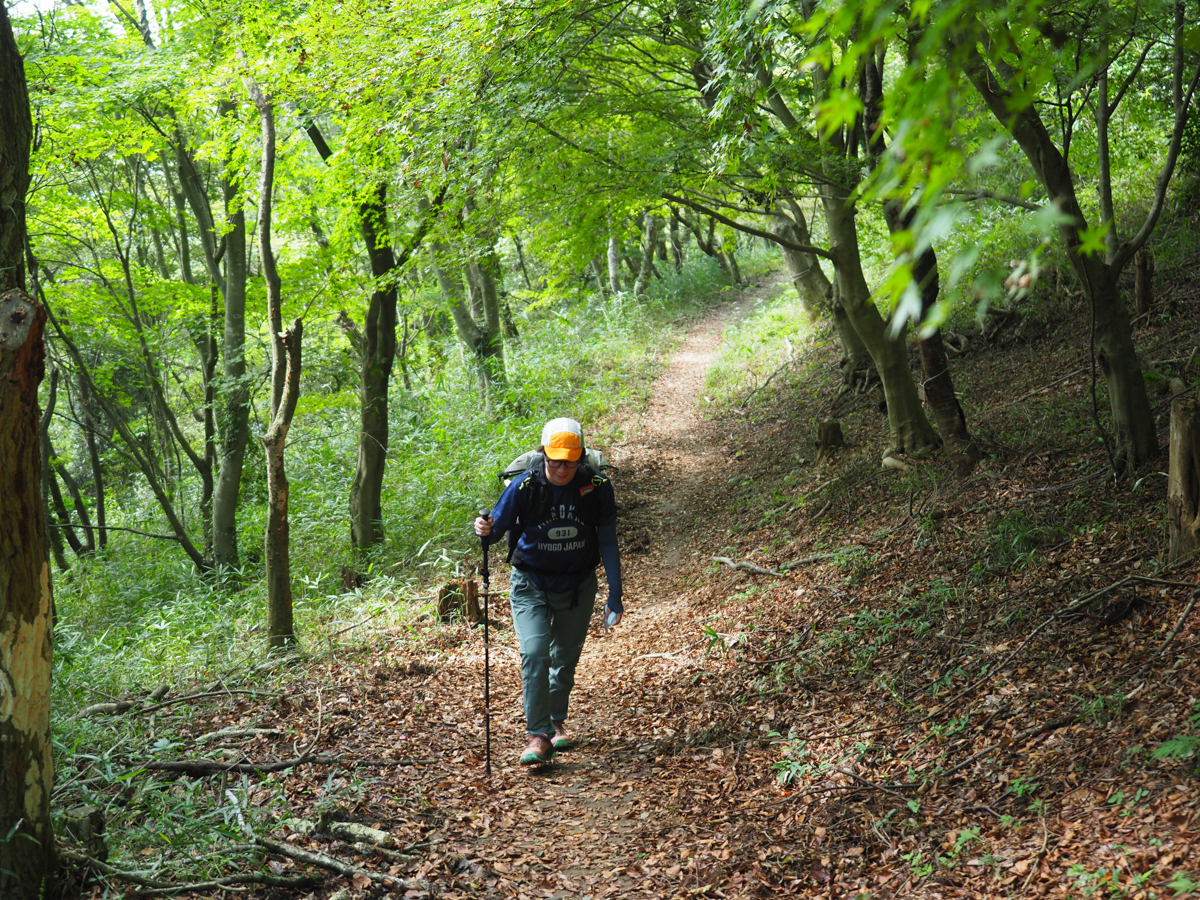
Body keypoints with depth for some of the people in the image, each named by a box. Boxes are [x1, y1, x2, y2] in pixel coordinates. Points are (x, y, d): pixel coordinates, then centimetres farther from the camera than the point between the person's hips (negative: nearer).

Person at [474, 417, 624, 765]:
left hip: (577, 585, 2)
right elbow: (497, 527, -9)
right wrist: (485, 530, -34)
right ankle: (539, 736, -11)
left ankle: (557, 722, 37)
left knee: (566, 659, 14)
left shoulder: (598, 487, -15)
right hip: (531, 584, -2)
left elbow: (607, 543, -5)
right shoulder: (524, 486, -19)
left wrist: (615, 595, -6)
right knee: (535, 654, -18)